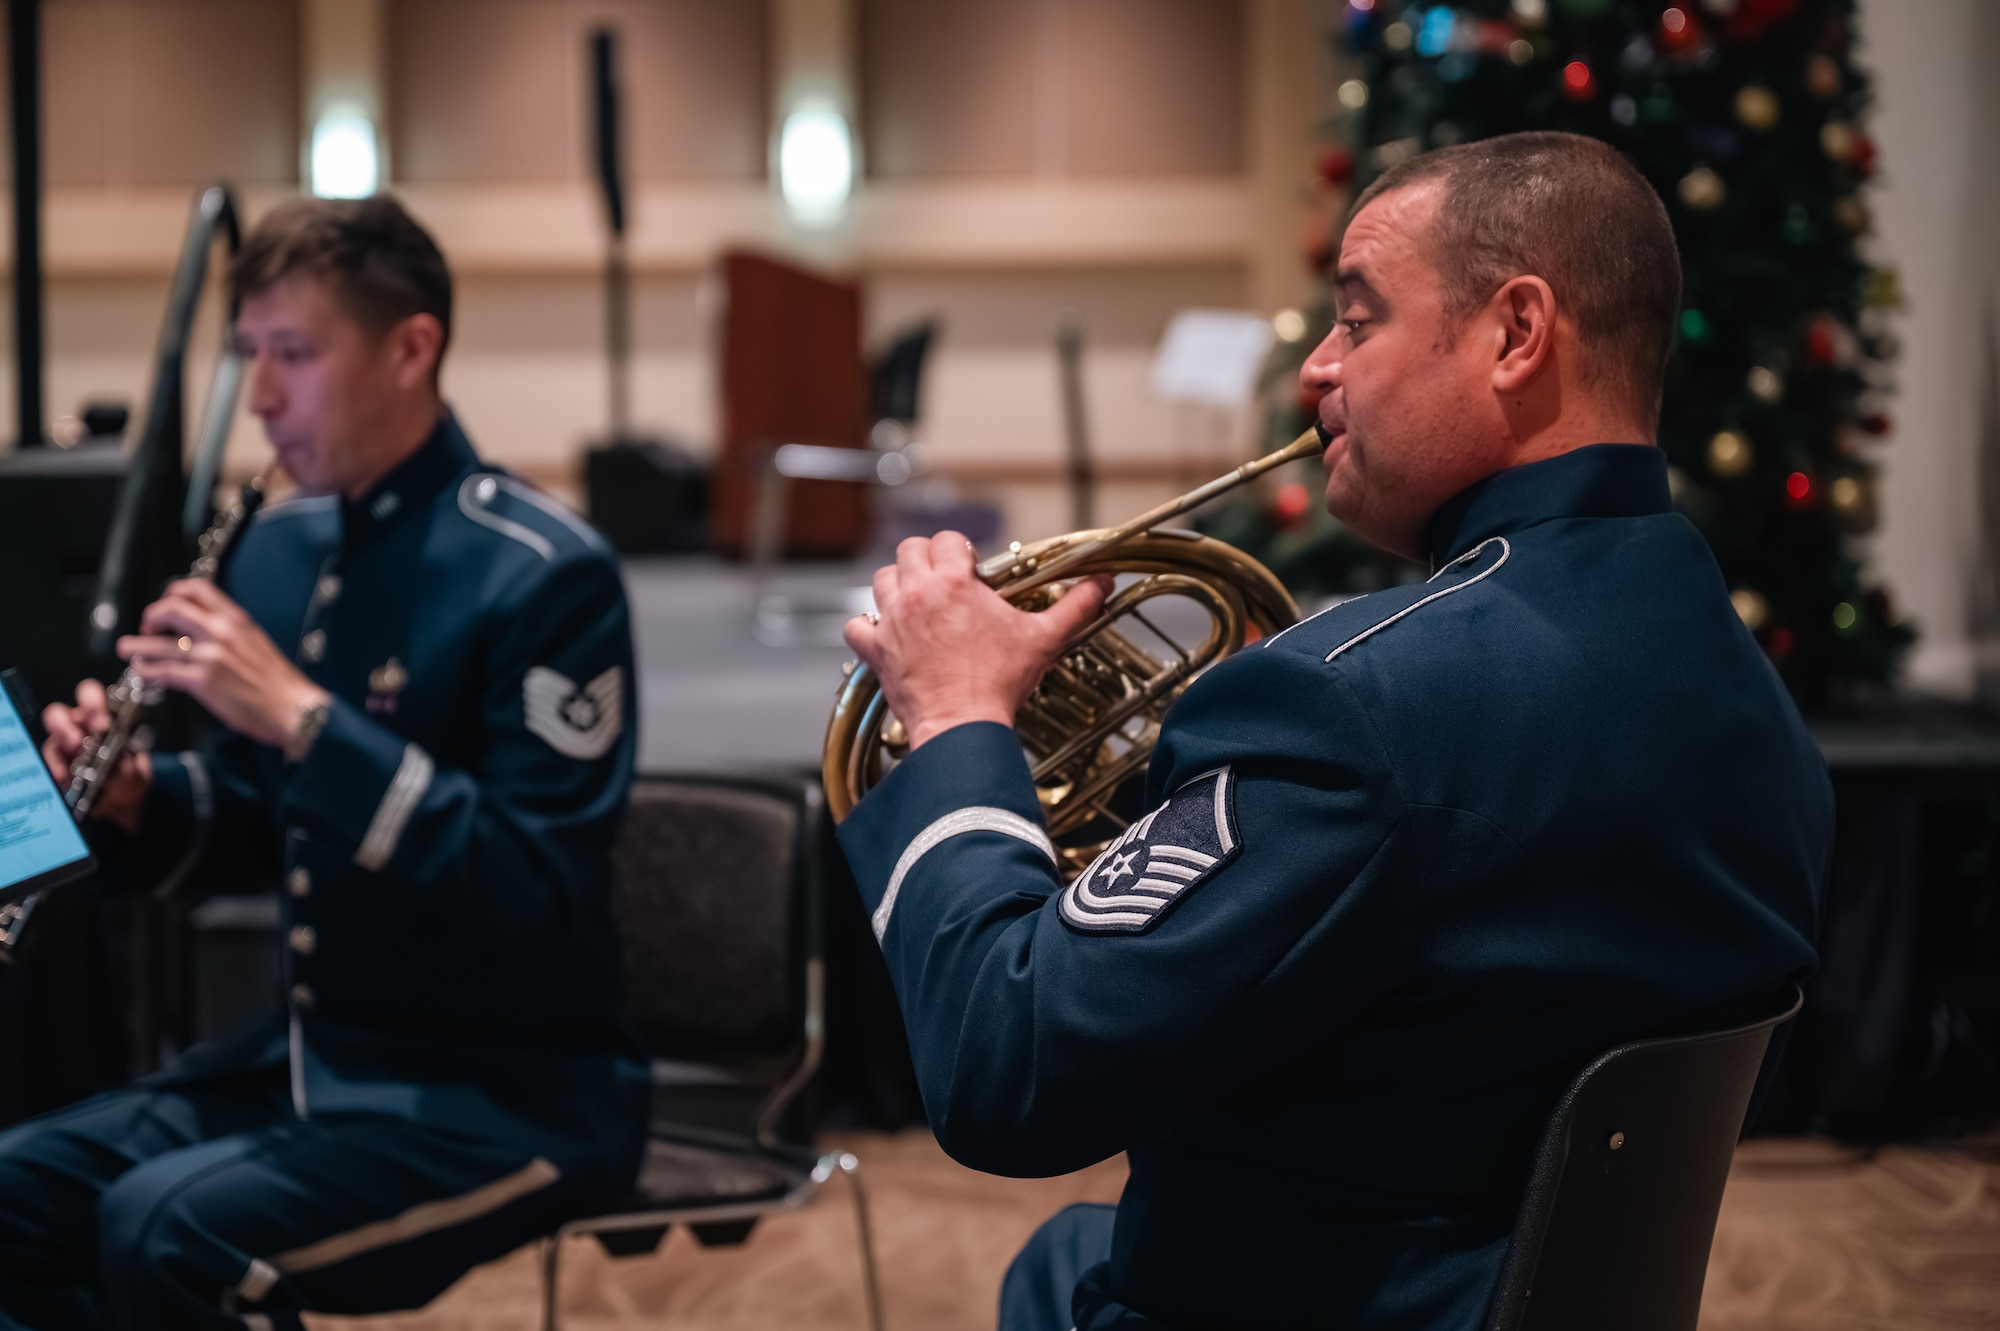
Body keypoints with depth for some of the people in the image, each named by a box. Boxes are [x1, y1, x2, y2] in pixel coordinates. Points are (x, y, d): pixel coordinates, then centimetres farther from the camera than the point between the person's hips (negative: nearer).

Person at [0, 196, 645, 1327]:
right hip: (313, 1054, 8)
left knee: (170, 1228, -27)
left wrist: (303, 715, -28)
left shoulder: (545, 574, -16)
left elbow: (539, 892, -23)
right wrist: (133, 799, -6)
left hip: (517, 1093, -7)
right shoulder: (281, 549, 7)